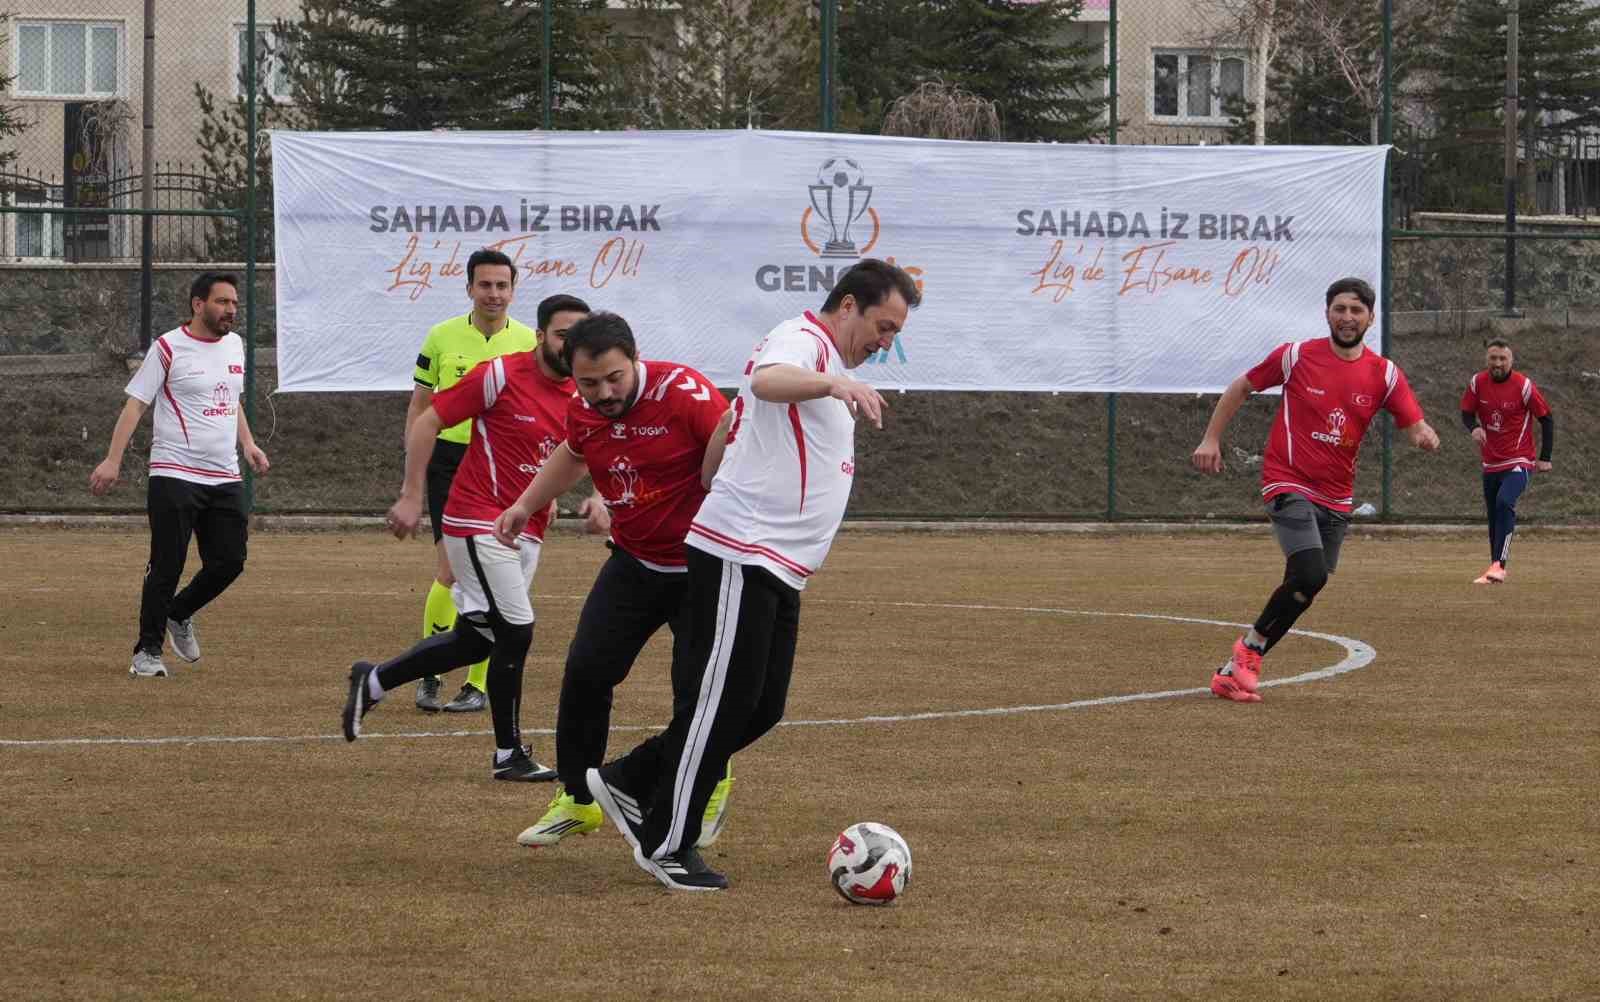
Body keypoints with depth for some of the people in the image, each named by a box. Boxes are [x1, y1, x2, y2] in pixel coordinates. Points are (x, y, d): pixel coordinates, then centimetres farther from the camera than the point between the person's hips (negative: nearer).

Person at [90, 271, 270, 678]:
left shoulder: (234, 345, 13)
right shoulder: (169, 348, -8)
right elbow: (136, 402, -9)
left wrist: (247, 443, 13)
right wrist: (113, 459, -17)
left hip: (225, 477, 6)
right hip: (175, 475, -6)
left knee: (229, 562, 3)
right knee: (166, 566, -6)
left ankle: (179, 614, 29)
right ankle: (148, 650, 4)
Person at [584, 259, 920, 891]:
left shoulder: (824, 363, 22)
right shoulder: (803, 340, -11)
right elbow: (767, 380, -35)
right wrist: (834, 384, -52)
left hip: (777, 569, 10)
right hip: (741, 554, -10)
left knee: (762, 708, 9)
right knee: (721, 701, -7)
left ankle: (630, 784, 19)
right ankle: (667, 846, 0)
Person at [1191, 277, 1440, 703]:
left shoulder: (1385, 374, 1)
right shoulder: (1297, 357, -5)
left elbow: (1416, 427, -2)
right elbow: (1241, 387, 7)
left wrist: (1425, 437, -26)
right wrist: (1211, 439, 3)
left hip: (1336, 498, 5)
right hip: (1289, 484, -5)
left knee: (1301, 589, 6)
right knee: (1311, 575, -23)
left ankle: (1234, 671, 19)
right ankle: (1250, 647, -2)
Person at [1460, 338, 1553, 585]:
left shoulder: (1524, 386, -11)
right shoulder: (1477, 383, -2)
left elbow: (1547, 419, -2)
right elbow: (1467, 413, 7)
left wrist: (1545, 458, -3)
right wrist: (1474, 428, -18)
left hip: (1518, 462, -5)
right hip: (1490, 463, 5)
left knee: (1504, 503, -27)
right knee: (1494, 517, 11)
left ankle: (1498, 566, -33)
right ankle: (1496, 571, 23)